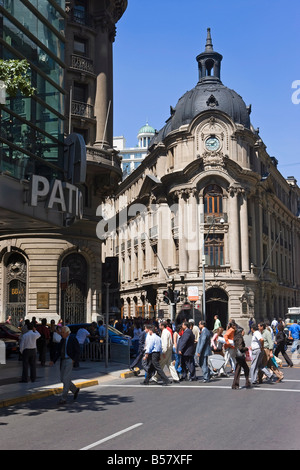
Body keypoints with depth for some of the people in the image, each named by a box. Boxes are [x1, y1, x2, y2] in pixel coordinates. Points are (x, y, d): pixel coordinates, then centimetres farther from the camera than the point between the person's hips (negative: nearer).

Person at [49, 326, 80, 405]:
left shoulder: (73, 339, -9)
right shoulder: (62, 340, 12)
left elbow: (78, 351, -8)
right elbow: (59, 351, 13)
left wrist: (74, 360, -17)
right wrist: (53, 361, 2)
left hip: (70, 360, -8)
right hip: (63, 361, 8)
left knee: (66, 379, -9)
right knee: (63, 379, 9)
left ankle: (63, 399, -4)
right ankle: (75, 390, 30)